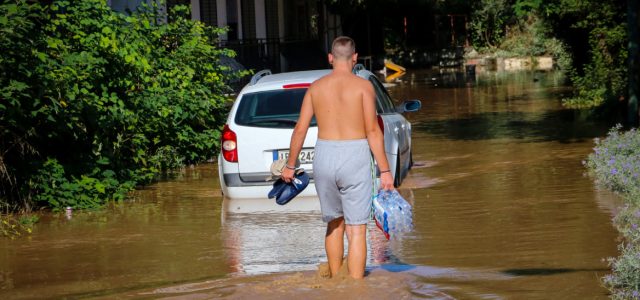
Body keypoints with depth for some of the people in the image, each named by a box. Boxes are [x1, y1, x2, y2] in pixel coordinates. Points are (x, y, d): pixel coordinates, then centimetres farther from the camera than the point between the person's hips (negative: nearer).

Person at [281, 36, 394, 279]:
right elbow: (373, 131, -9)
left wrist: (290, 165, 17)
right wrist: (384, 170, -6)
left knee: (334, 223, 21)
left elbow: (300, 130, 6)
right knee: (356, 230, -2)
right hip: (355, 158, -4)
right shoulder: (363, 86, -4)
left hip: (324, 158, 4)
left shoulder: (316, 87, 6)